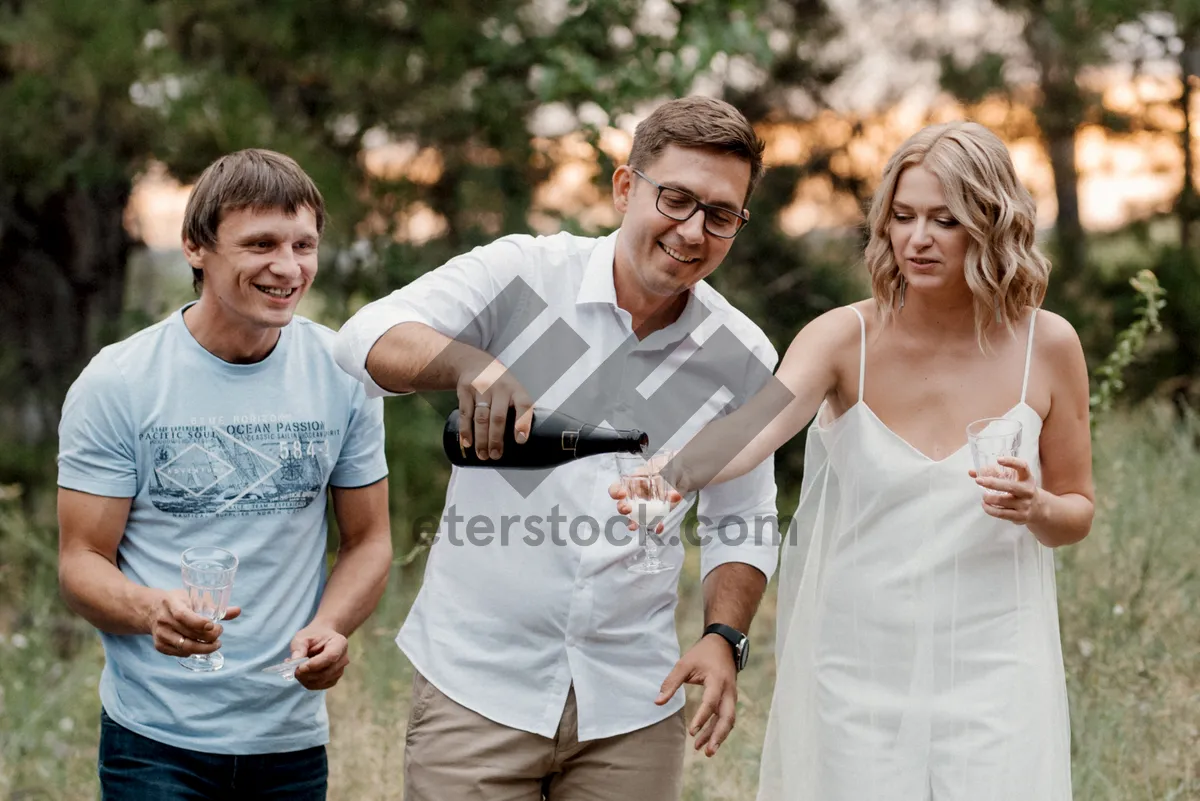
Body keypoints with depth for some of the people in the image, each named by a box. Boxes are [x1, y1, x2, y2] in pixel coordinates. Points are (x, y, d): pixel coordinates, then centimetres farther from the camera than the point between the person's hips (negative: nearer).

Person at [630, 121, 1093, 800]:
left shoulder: (1047, 346, -2)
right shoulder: (847, 339, -6)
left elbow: (1078, 512, 9)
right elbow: (757, 426, -25)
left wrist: (1037, 508, -14)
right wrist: (673, 472, -45)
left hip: (992, 669, 0)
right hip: (858, 669, 0)